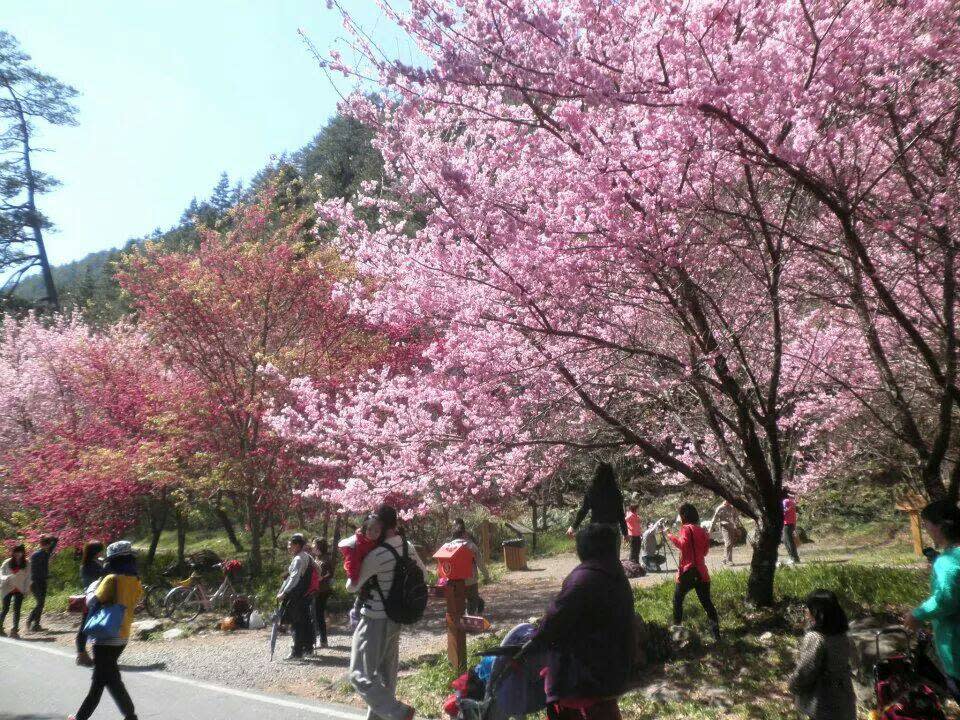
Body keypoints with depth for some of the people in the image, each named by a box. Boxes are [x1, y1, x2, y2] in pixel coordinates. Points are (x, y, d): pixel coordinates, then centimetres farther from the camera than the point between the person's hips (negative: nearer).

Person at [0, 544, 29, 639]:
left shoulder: (27, 564, -1)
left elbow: (28, 578, 3)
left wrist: (25, 590, -2)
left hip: (19, 590, 1)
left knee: (17, 610, -4)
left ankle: (14, 630, -1)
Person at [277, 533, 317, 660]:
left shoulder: (298, 559, -16)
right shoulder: (307, 557, 12)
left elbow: (294, 578, -25)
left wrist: (283, 593, -24)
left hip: (297, 596, -10)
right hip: (306, 594, 10)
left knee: (296, 623, -4)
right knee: (306, 621, 16)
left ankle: (297, 652, -1)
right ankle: (308, 647, 24)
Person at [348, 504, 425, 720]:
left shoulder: (376, 555, -25)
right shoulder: (408, 547, -2)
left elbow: (352, 586, -12)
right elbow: (422, 573, 15)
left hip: (375, 621, -8)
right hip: (396, 617, 8)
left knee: (360, 675, 0)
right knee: (386, 674, 17)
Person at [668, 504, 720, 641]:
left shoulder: (686, 528, -8)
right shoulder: (702, 531, 11)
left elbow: (683, 544, -24)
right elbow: (705, 551, 19)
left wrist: (671, 536, -14)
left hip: (687, 572, -5)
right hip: (702, 573, 5)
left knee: (677, 599, 15)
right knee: (706, 602, 9)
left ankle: (677, 626, 19)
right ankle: (715, 632, 0)